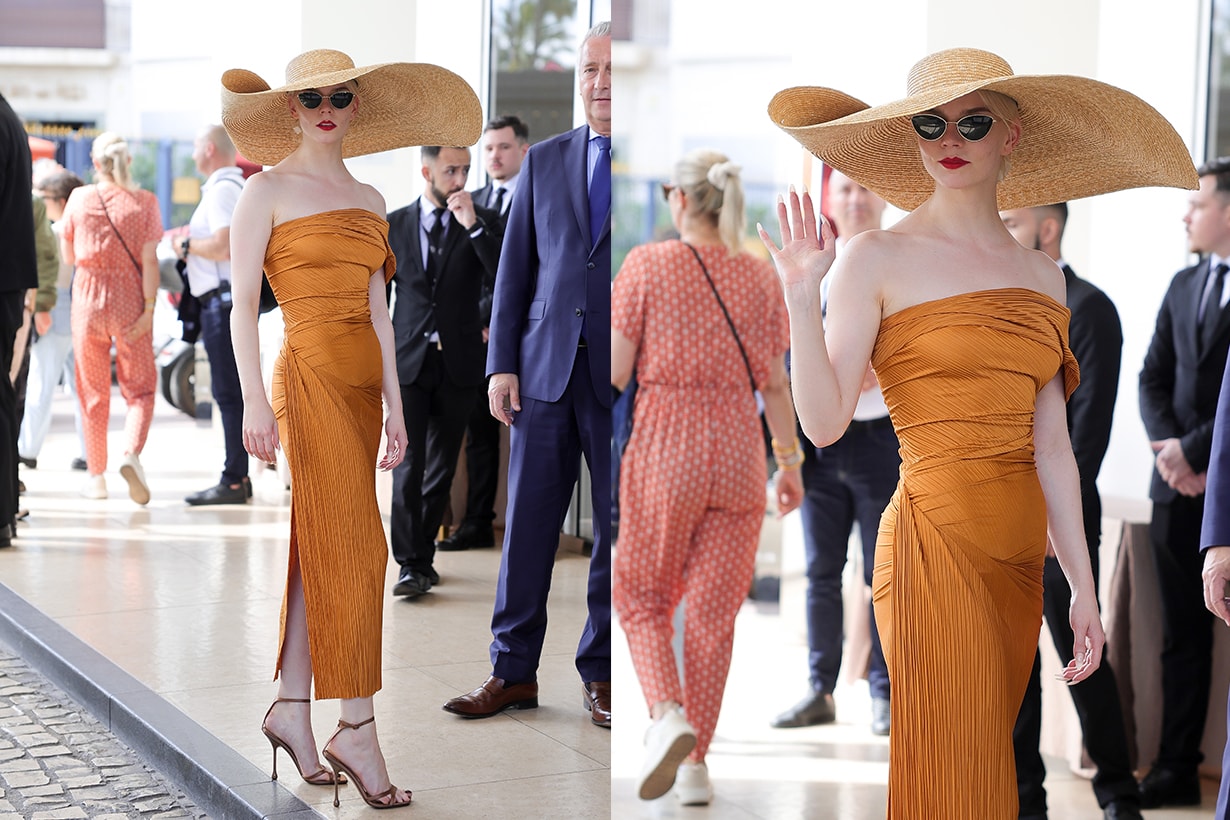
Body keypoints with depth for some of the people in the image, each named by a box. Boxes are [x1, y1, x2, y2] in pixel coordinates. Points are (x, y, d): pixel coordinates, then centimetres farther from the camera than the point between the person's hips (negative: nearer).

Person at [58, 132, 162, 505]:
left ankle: (96, 476, 17)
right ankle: (131, 454, -18)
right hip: (130, 300, -1)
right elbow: (149, 261, -10)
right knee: (140, 388, 7)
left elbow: (68, 256, 6)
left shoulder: (79, 198, -2)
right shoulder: (144, 202, -5)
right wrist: (149, 307, -8)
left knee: (93, 392, 11)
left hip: (88, 300, 1)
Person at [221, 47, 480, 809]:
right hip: (311, 373, -6)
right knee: (352, 547, -8)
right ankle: (358, 729, -2)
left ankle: (292, 709, 18)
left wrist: (395, 406, 11)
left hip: (362, 381, 6)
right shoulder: (268, 190, -2)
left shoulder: (369, 200, 16)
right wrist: (254, 400, -14)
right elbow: (242, 300, -6)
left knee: (318, 546, 9)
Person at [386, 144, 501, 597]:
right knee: (408, 463, -9)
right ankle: (412, 564, -9)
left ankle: (423, 553, 21)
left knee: (442, 466, 8)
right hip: (409, 361, -1)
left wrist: (473, 225, -18)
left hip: (459, 362, 1)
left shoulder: (483, 222, 3)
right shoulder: (394, 225, 6)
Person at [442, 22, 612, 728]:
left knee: (617, 529, 5)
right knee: (528, 522, 4)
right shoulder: (544, 161, 10)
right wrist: (502, 366, 2)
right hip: (546, 370, 2)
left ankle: (603, 675, 17)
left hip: (625, 378, -2)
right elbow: (516, 268, 9)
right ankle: (513, 672, 13)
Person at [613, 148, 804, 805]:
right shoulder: (760, 278, 4)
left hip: (663, 451, -3)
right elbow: (774, 384, 5)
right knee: (713, 609, 9)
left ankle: (668, 716, -11)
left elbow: (614, 373, -8)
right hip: (739, 450, 3)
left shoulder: (647, 265, -7)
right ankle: (696, 764, 11)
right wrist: (790, 463, 14)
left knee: (641, 596, 13)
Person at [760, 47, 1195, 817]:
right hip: (937, 542, -5)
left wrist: (1084, 586, 6)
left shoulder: (1041, 275, 11)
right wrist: (802, 294, -20)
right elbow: (824, 422, -11)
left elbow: (1051, 445, 9)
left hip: (1021, 552, 6)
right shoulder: (879, 258, -4)